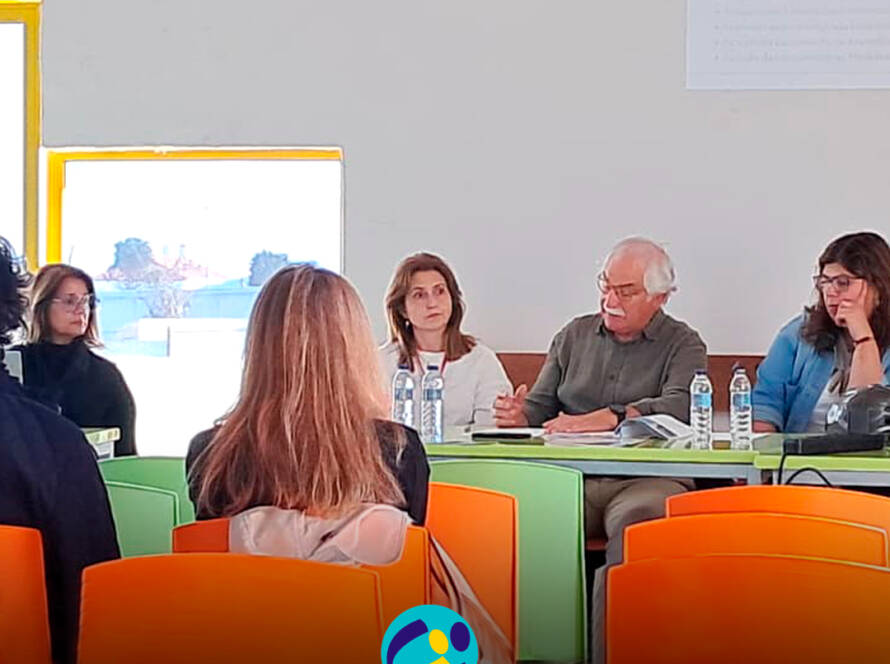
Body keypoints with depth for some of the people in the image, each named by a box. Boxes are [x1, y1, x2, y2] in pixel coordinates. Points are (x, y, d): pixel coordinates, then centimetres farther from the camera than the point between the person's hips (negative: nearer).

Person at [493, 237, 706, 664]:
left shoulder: (683, 344, 11)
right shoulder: (574, 336, 25)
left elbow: (682, 405, -10)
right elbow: (541, 405, 21)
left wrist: (608, 418, -22)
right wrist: (520, 416, -4)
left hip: (646, 479, -3)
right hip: (571, 476, 3)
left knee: (637, 524, -39)